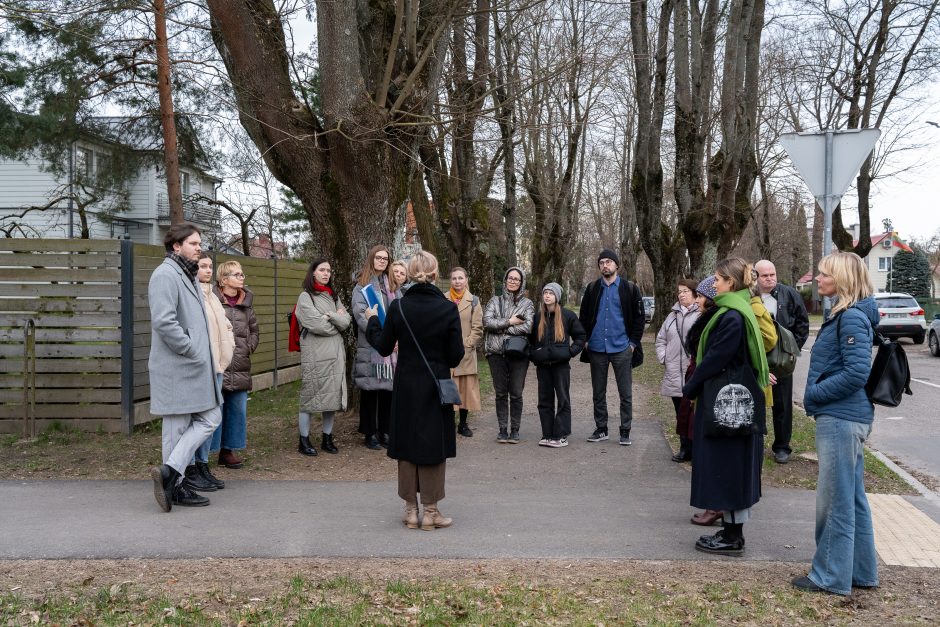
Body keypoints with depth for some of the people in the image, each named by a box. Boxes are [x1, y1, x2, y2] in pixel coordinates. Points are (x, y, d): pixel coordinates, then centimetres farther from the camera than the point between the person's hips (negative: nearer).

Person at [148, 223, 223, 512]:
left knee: (211, 418, 8)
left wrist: (202, 354, 14)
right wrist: (190, 351, -19)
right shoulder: (165, 275, -14)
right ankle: (176, 483, 7)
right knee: (178, 427, -2)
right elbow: (164, 321, -25)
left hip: (197, 367, 9)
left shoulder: (187, 276, 19)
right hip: (177, 368, -9)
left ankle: (170, 472, 8)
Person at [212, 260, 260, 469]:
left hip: (240, 368, 7)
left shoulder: (246, 303, 11)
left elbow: (254, 330, 20)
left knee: (238, 410, 11)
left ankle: (227, 450, 23)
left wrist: (249, 347, 6)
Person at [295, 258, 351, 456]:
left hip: (335, 353, 6)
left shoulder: (333, 296, 17)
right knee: (310, 395, -3)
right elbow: (317, 325, -14)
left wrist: (330, 316, -10)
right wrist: (337, 321, 0)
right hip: (314, 353, -6)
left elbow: (346, 321, 4)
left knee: (333, 395, 7)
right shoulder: (306, 297, -2)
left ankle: (327, 438, 18)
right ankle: (304, 441, 6)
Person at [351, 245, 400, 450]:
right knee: (370, 391, 0)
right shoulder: (362, 286, 1)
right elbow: (360, 314, -11)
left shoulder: (393, 287, 17)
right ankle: (369, 434, 9)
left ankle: (385, 432, 16)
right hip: (370, 347, -4)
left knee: (388, 390, 6)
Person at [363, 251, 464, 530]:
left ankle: (411, 510, 18)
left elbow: (383, 347, 1)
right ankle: (430, 511, 14)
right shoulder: (448, 308, -12)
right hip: (436, 387, -1)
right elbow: (456, 356, -9)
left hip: (406, 386, 2)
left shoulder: (398, 307, -9)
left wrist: (372, 320, 16)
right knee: (434, 446, 8)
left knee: (407, 445, 12)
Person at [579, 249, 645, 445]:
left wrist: (633, 342, -5)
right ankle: (601, 429, 20)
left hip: (622, 348, -2)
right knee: (598, 392, 9)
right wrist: (585, 340, 3)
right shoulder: (592, 289, 8)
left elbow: (639, 317, 2)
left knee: (625, 393, 1)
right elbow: (583, 316, 12)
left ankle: (625, 431, 10)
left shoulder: (629, 288, 1)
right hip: (597, 348, 3)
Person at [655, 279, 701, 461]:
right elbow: (661, 339, 22)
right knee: (680, 413, 12)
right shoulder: (673, 315, 16)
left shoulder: (702, 315, -7)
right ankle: (685, 449, 21)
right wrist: (663, 357, 11)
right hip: (674, 374, 7)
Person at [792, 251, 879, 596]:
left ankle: (831, 577, 9)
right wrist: (816, 394, 9)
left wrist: (814, 394, -14)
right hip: (845, 417, 10)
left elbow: (857, 373, -23)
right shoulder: (843, 315, 13)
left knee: (836, 500, -1)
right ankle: (860, 571, 27)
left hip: (841, 419, -10)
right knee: (852, 497, 17)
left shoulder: (852, 318, -17)